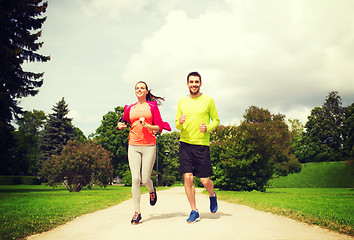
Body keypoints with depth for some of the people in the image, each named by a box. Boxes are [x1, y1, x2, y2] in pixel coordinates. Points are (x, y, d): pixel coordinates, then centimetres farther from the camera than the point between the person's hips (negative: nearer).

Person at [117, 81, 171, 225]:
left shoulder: (152, 106, 5)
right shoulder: (130, 108, 13)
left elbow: (159, 127, 2)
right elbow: (123, 122, 26)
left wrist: (147, 125, -14)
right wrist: (120, 125, 4)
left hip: (149, 145, -2)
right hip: (133, 145, 2)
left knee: (145, 179, -2)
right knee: (135, 179, -7)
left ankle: (152, 190, 35)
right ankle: (137, 212, 2)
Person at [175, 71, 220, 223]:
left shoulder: (208, 100, 3)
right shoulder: (181, 102, 10)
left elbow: (216, 120, 9)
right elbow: (177, 126, 14)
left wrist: (208, 127, -12)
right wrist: (180, 122, -10)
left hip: (202, 144, -2)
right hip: (185, 144, 2)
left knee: (205, 180, 0)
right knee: (187, 178, -4)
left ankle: (212, 195, 35)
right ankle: (194, 212, 11)